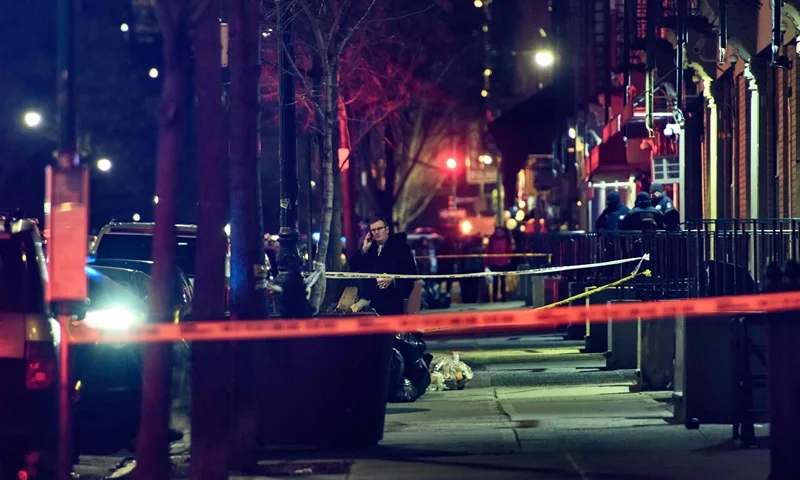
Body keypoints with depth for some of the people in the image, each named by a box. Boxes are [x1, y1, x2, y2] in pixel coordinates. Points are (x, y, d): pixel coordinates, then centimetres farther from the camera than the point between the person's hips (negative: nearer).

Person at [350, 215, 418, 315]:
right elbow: (353, 268, 8)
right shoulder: (367, 246, 15)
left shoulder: (401, 247, 2)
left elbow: (411, 273, -3)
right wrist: (364, 250, -3)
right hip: (368, 299, 4)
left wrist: (393, 280, -20)